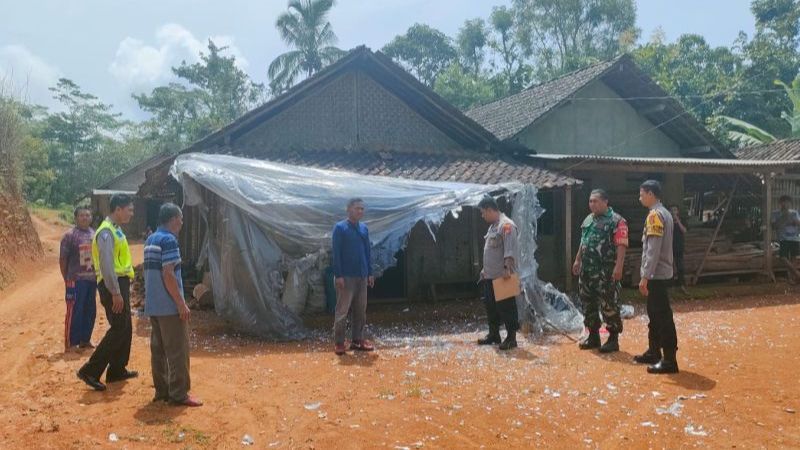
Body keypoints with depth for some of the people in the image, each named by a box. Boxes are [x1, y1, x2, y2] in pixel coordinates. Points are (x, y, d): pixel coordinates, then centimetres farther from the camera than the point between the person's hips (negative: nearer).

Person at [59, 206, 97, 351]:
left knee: (90, 311, 11)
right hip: (76, 280, -6)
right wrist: (67, 279, -5)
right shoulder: (70, 235, -7)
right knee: (74, 312, -3)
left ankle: (85, 340, 23)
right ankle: (70, 344, 4)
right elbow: (63, 259, -6)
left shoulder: (94, 234, 11)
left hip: (92, 279, 6)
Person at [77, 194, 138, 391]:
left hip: (121, 284, 10)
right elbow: (106, 265, -22)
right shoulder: (106, 232, -16)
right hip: (113, 286, -10)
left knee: (125, 329, 14)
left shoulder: (116, 230, 15)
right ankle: (90, 371, -1)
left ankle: (117, 370, 24)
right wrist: (115, 293, -22)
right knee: (118, 330, -8)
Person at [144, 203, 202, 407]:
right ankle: (179, 394, 1)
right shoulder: (169, 240, -14)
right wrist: (181, 303, -17)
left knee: (158, 349, 12)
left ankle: (161, 390, 19)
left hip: (152, 305, 9)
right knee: (178, 351, -2)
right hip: (169, 306, -9)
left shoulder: (150, 240, 14)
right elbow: (168, 275, -20)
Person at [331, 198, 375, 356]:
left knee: (361, 310, 9)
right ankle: (338, 343, 5)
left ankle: (358, 340, 19)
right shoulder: (340, 228, -7)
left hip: (362, 276, 6)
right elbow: (336, 253, -10)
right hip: (346, 277, -6)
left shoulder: (364, 228, 10)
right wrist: (338, 275, -15)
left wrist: (370, 273, 11)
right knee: (342, 311, -2)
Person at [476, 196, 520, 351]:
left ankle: (511, 337, 5)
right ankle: (493, 334, 28)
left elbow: (510, 249, -24)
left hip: (503, 277, -10)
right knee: (491, 306, 16)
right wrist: (485, 269, 24)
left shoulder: (506, 225, -15)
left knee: (506, 307, -3)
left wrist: (507, 268, -31)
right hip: (490, 276, 10)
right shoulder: (493, 226, 17)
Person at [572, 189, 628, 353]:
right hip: (587, 269, 8)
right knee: (588, 303, 12)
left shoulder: (616, 221, -9)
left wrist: (618, 267, -22)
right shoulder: (588, 220, 15)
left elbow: (621, 246, -15)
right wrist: (577, 260, 20)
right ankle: (593, 335, 24)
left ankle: (613, 339, 7)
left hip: (606, 271, -8)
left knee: (609, 305, -4)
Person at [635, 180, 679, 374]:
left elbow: (653, 250, -22)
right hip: (660, 274, 10)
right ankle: (654, 352, 27)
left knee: (663, 317, -7)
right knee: (654, 315, 17)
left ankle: (669, 361, -4)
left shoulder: (655, 215, -16)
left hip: (656, 275, -10)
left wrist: (645, 277, -21)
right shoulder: (664, 213, 15)